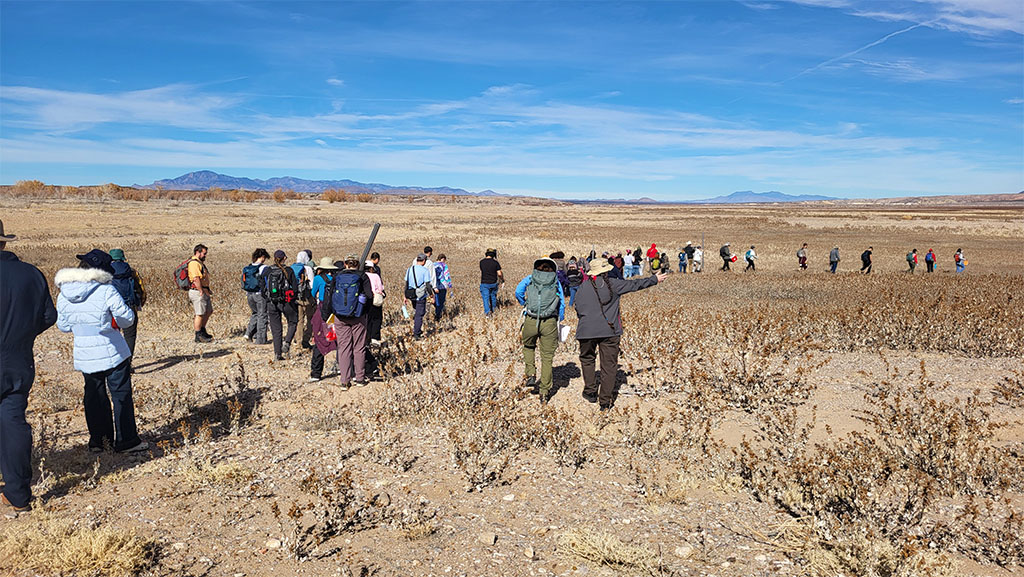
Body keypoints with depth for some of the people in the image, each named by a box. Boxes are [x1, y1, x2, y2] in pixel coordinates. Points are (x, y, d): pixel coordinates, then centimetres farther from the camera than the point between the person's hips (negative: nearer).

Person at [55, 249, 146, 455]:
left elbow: (63, 326, 8)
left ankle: (98, 440, 23)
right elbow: (127, 318, -11)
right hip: (113, 353, -4)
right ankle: (126, 441, 9)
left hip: (85, 356, 5)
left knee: (94, 397, 16)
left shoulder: (63, 294, -2)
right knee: (121, 396, 5)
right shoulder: (107, 291, -17)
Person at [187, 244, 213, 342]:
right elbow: (196, 279, -24)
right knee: (200, 314, -5)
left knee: (209, 311, 17)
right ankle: (198, 336, 2)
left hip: (203, 291, 11)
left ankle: (202, 331, 27)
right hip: (197, 292, -11)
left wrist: (208, 290, 16)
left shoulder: (200, 262, 18)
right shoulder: (194, 263, -16)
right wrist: (202, 291, -23)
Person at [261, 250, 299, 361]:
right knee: (293, 323, 18)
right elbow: (295, 288, -7)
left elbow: (262, 288, 4)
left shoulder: (266, 270, 0)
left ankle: (277, 353, 7)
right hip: (286, 302, -3)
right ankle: (287, 342, -4)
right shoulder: (288, 270, -8)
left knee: (276, 329, 9)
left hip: (271, 303, 3)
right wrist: (293, 299, 10)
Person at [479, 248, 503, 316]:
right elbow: (499, 274, -10)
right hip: (493, 283, 1)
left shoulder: (481, 262, -3)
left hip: (484, 283, -1)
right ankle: (494, 308, 40)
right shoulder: (495, 262, -8)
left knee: (485, 298, 3)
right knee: (493, 296, 22)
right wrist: (502, 279, 9)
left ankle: (487, 311, -11)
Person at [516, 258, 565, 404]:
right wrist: (559, 321, 20)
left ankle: (531, 375, 14)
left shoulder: (530, 278, 11)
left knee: (528, 346, 29)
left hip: (531, 320, 0)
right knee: (547, 357, 9)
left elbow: (518, 291, -4)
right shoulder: (556, 282, 12)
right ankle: (544, 393, 9)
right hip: (550, 322, 0)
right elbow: (562, 304, 9)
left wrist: (525, 305, 13)